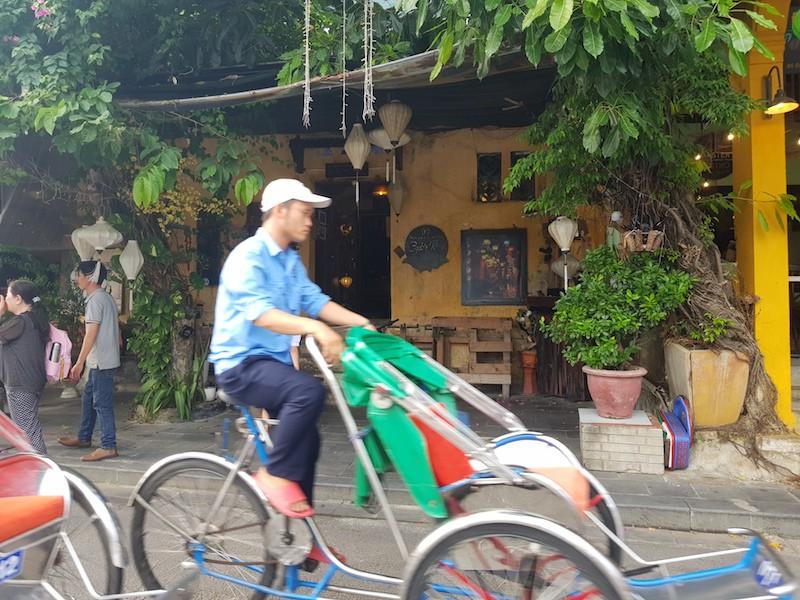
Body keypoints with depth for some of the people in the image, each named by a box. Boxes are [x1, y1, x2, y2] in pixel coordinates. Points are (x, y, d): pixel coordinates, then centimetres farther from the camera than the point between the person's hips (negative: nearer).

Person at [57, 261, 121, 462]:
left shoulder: (95, 300, -15)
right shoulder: (106, 298, 15)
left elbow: (91, 334, -19)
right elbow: (114, 330, 18)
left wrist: (79, 362, -17)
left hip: (101, 361, -10)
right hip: (104, 360, 10)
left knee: (102, 403, -6)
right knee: (88, 398, 19)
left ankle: (108, 447, -1)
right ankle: (84, 438, 31)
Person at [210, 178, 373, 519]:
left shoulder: (291, 261, 13)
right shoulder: (248, 256, -16)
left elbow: (315, 300, 2)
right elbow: (259, 312, -31)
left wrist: (362, 323, -12)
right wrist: (315, 328, -44)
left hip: (275, 361, 9)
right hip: (241, 363, -9)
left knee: (307, 438, 10)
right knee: (309, 391, -32)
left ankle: (299, 519, 26)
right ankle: (275, 475, -14)